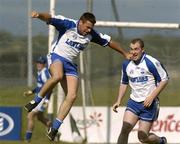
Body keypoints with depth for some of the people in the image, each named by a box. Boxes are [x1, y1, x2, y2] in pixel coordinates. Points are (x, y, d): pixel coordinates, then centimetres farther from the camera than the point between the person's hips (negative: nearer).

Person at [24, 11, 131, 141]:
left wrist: (125, 54, 21)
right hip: (57, 57, -5)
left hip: (71, 64, 5)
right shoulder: (68, 25, -14)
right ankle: (36, 101, -22)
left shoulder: (91, 34, 1)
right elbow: (49, 18, -25)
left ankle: (54, 129, -5)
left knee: (72, 96, -11)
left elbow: (109, 41, 14)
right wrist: (39, 15, -47)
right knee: (57, 76, -40)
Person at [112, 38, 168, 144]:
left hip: (149, 103, -5)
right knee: (125, 128, -15)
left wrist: (152, 97, -16)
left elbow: (164, 80, -9)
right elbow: (124, 83, 18)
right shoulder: (126, 64, 4)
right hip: (134, 102, 5)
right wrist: (119, 101, 10)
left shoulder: (151, 63, -13)